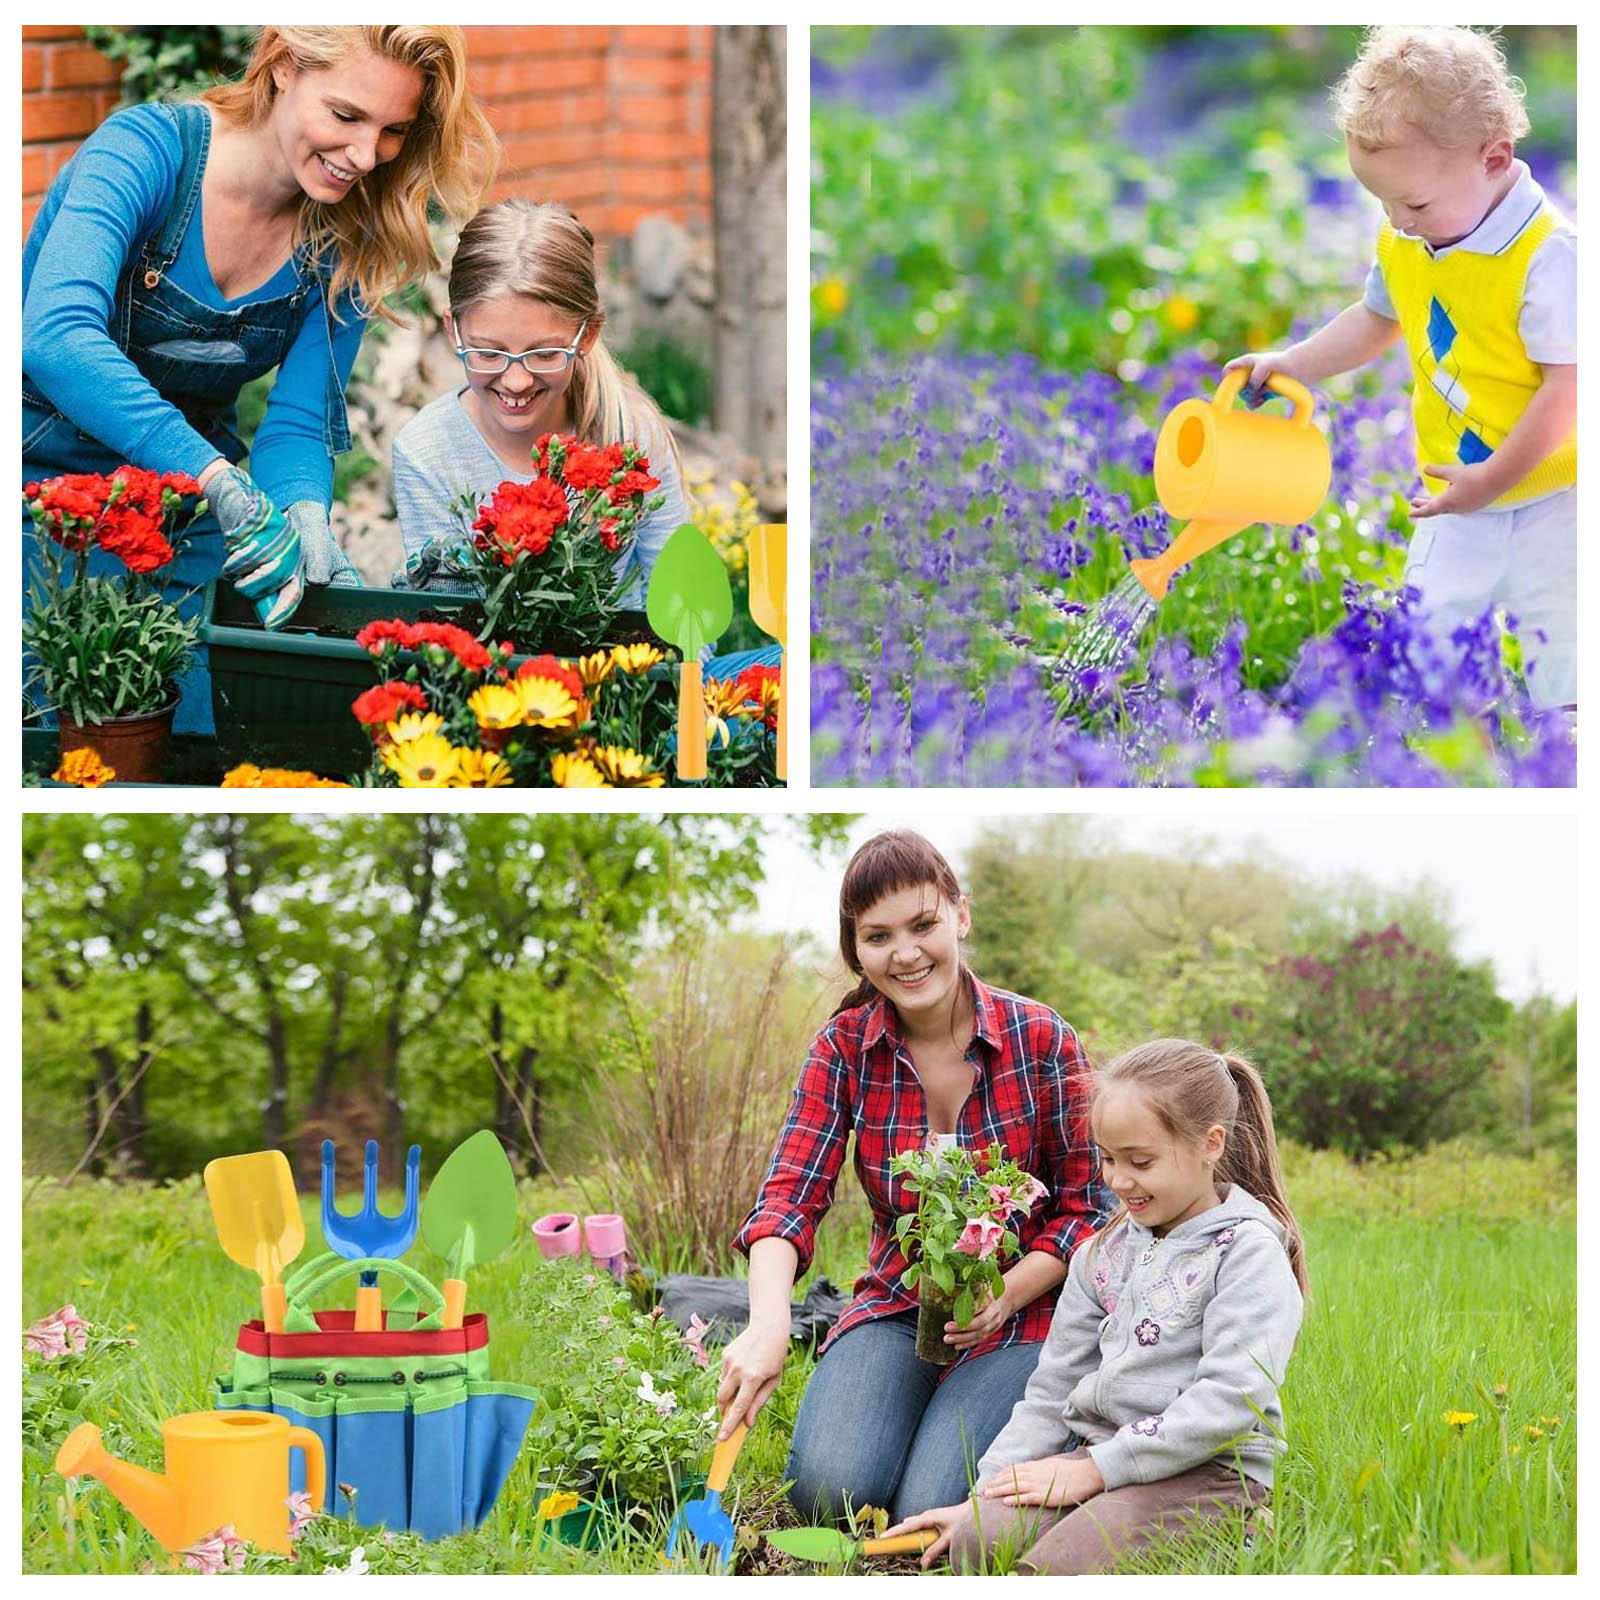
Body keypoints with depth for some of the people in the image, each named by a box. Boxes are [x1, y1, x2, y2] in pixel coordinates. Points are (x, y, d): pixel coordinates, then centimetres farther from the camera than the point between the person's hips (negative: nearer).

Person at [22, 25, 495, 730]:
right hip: (38, 475, -5)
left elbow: (296, 424, -5)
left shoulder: (346, 242, -5)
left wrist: (307, 519, -29)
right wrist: (222, 485, -48)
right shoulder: (148, 149, -23)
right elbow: (56, 334, -39)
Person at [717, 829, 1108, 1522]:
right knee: (828, 1488, -24)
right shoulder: (844, 1049, -4)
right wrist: (769, 1324, -34)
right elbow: (788, 1198, -14)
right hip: (895, 1306, 2)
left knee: (930, 1509, -22)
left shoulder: (1040, 1040, -10)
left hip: (1020, 1314, -2)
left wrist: (1006, 1296, -21)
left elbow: (1084, 1207, -3)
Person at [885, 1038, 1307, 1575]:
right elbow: (1053, 1388, 19)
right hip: (1096, 1449, 5)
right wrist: (983, 1492, 7)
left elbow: (1231, 1398, -17)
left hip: (1207, 1470, -5)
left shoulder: (1249, 1251, -7)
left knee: (1054, 1570, -29)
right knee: (977, 1541, -23)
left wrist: (1095, 1469, -16)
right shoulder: (1105, 1252, 16)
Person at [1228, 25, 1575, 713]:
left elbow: (1568, 385, -24)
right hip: (1457, 495, 7)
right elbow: (1376, 319, 20)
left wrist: (1495, 477, -20)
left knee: (1562, 668, -3)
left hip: (1547, 496, -7)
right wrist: (1290, 363, 11)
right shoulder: (1401, 244, -1)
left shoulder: (1548, 256, -25)